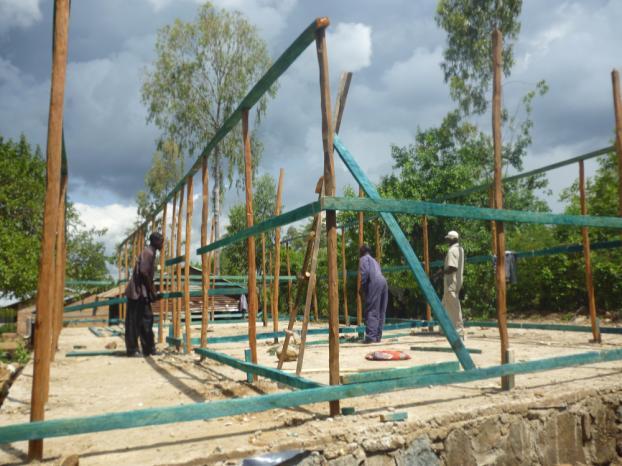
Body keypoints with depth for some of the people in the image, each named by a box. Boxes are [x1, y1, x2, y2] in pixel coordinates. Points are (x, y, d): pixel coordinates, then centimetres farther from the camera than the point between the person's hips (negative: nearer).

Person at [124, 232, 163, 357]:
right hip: (138, 292, -10)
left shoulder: (150, 253, 17)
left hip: (142, 292, 10)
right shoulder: (148, 253, -13)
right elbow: (143, 273, -21)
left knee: (146, 319, 10)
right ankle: (132, 350, 3)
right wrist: (152, 291, -15)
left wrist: (152, 291, 17)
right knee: (134, 322, -3)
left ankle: (149, 349, 15)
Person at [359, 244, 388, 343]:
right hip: (384, 282, 8)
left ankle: (371, 336, -15)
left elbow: (365, 272, -7)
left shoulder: (363, 259, 11)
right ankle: (378, 336, 10)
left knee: (371, 311, -10)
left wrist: (362, 288, -2)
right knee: (381, 312, 9)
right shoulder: (374, 260, 35)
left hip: (374, 283, -8)